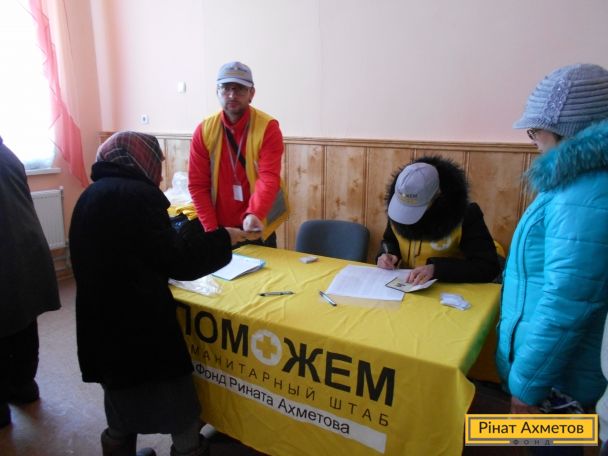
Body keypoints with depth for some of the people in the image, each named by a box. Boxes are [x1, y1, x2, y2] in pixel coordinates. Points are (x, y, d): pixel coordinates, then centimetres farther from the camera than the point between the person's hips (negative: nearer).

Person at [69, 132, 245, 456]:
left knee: (123, 406, 27)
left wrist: (183, 233, 17)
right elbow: (178, 262, -18)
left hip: (103, 325, 9)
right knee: (181, 415, 8)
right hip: (140, 326, -9)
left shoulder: (92, 196, 9)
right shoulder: (136, 195, -18)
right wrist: (223, 238, -5)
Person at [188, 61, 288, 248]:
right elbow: (197, 184, -4)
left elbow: (269, 178, -22)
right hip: (220, 228, 2)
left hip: (258, 227, -2)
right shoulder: (204, 130, -4)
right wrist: (211, 229, -10)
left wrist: (254, 215, -38)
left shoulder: (268, 127, -12)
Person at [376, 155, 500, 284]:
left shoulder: (465, 215, -18)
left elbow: (489, 267, -20)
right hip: (403, 285, 2)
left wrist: (437, 269, -31)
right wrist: (388, 254, -9)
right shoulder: (396, 207, -5)